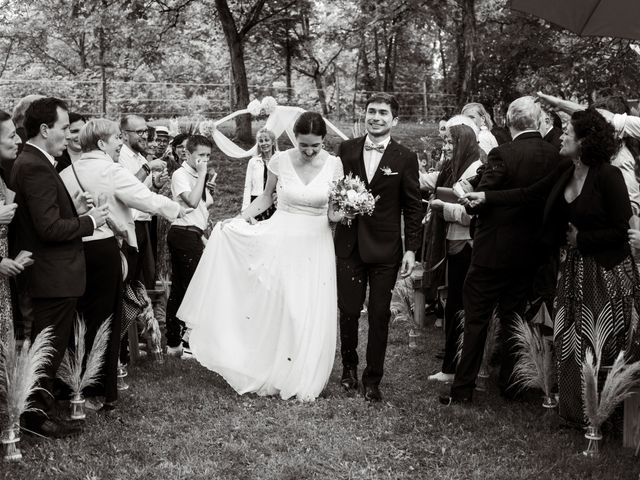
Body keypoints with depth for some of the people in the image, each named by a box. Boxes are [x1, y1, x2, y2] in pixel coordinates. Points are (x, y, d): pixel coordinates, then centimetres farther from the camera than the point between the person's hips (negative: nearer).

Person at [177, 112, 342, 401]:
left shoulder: (333, 165, -4)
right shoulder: (280, 161, -5)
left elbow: (333, 213, 4)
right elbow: (266, 197, 10)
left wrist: (339, 212, -19)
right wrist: (238, 220, 0)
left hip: (316, 245, 1)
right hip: (282, 239, -1)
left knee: (313, 315, 2)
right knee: (279, 308, -2)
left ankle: (302, 381, 18)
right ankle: (273, 376, 16)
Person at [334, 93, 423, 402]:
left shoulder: (405, 159, -3)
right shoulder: (346, 150, 3)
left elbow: (413, 207, 0)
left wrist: (411, 249, -3)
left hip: (385, 249, -1)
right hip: (349, 245, 1)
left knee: (379, 315, 6)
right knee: (348, 310, 7)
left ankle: (372, 379, 19)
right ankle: (349, 367, 29)